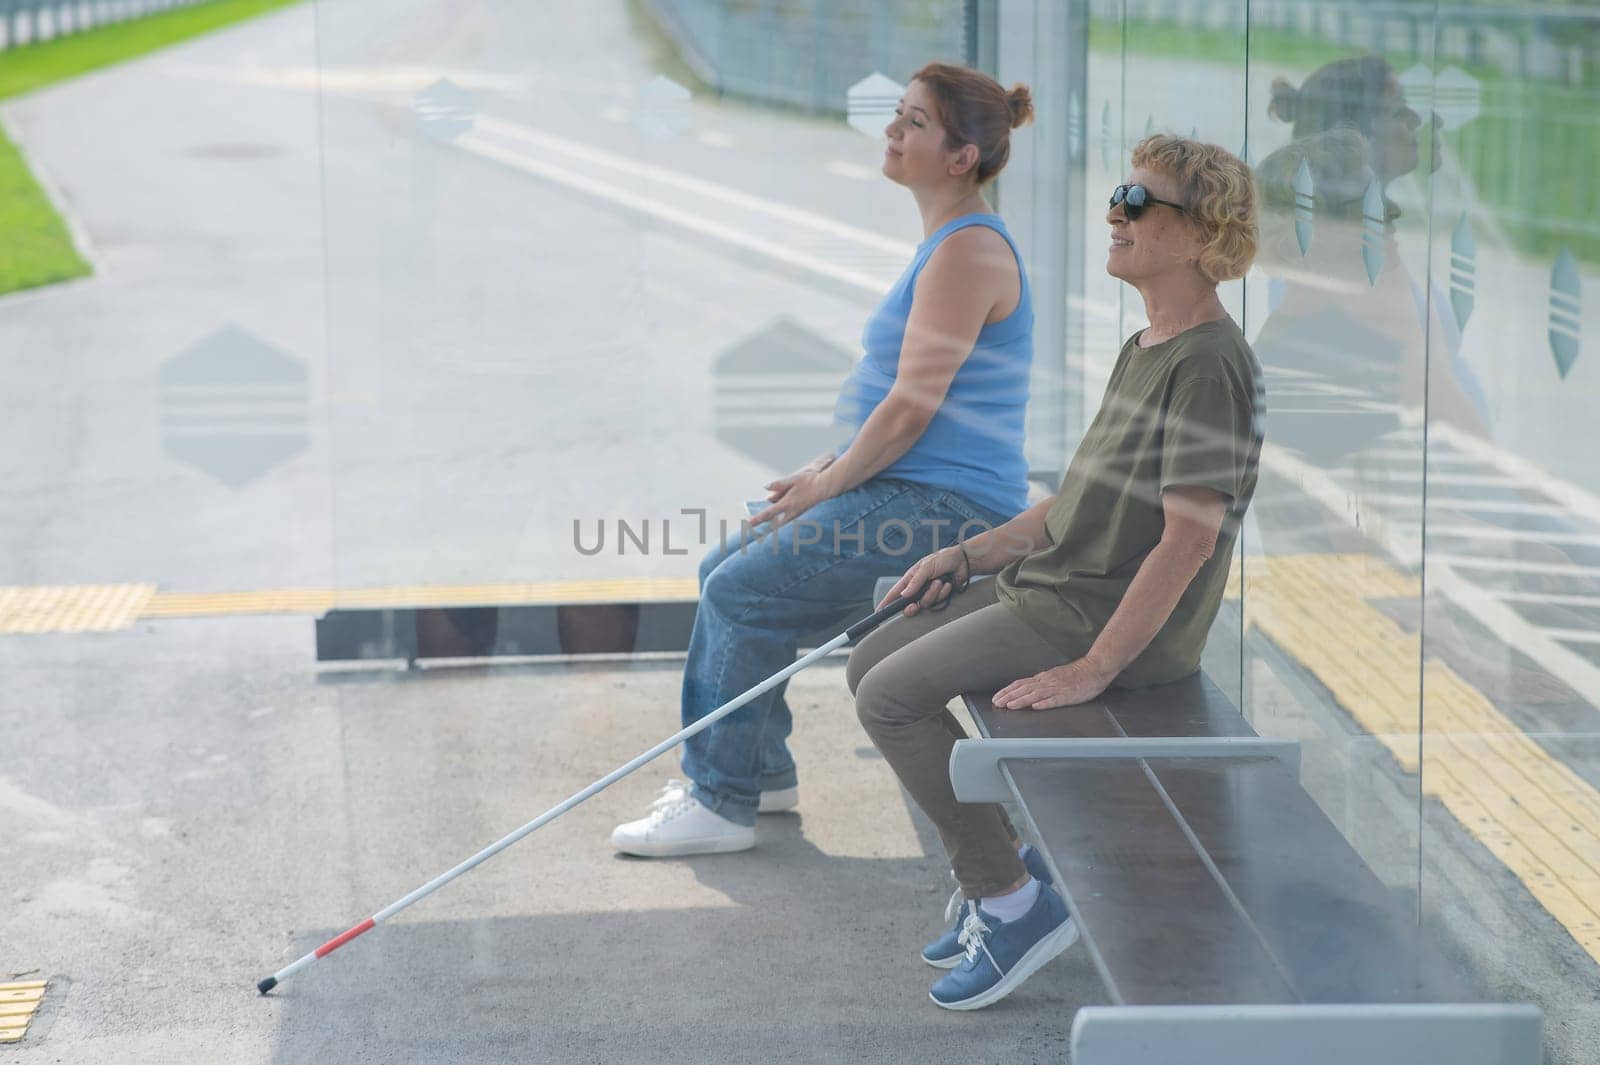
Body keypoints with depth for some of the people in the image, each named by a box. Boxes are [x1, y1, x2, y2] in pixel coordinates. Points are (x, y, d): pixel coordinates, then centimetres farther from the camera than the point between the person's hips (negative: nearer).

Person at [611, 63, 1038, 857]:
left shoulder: (968, 252, -17)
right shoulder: (949, 242, 16)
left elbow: (913, 405, -20)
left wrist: (826, 486, -11)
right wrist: (830, 469, 13)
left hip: (945, 507, -10)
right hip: (912, 492, 10)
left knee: (744, 590, -14)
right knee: (723, 572, 11)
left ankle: (722, 805, -6)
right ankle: (762, 770, 20)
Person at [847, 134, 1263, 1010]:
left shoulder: (1209, 364, -18)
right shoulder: (1142, 350, 15)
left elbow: (1190, 537, -24)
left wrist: (1093, 670, -24)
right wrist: (970, 555, 14)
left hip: (1117, 617, -10)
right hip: (1046, 583, 10)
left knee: (892, 697, -15)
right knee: (872, 667, 11)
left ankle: (1013, 902, -6)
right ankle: (993, 871, 15)